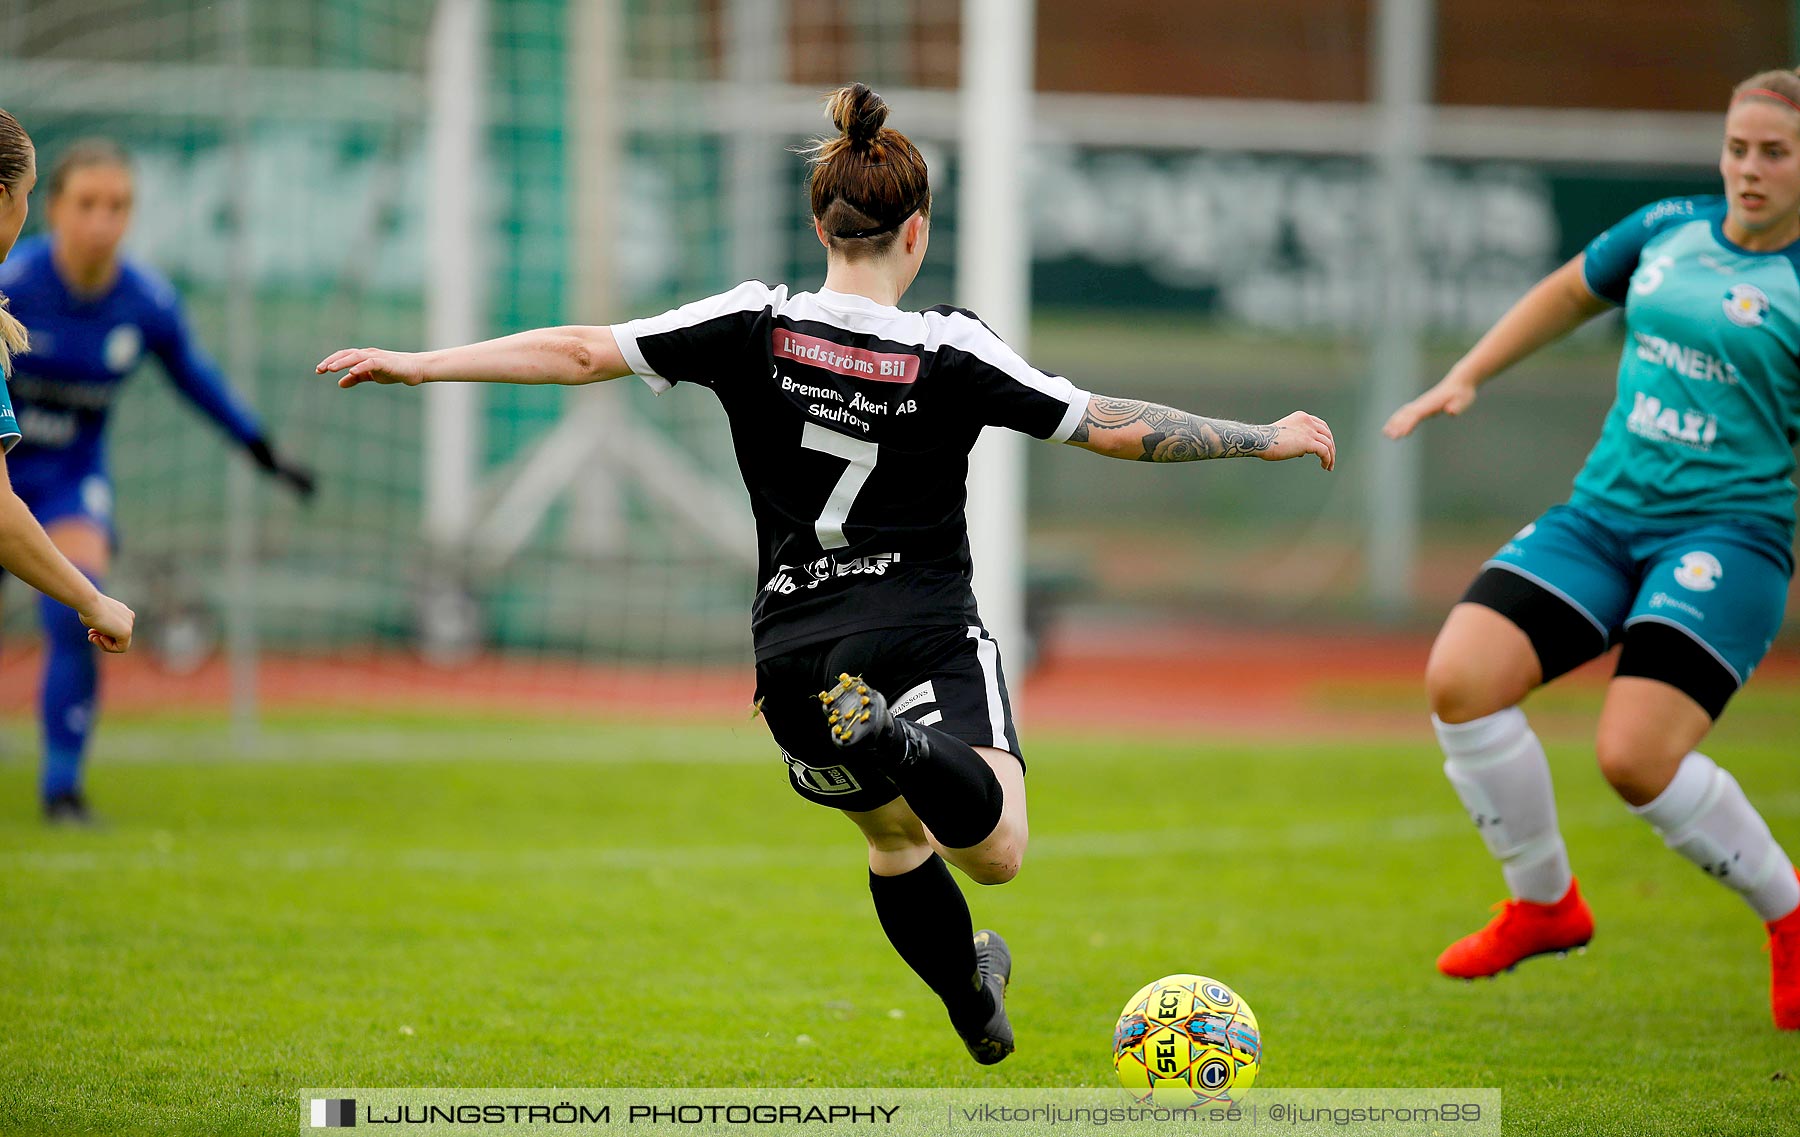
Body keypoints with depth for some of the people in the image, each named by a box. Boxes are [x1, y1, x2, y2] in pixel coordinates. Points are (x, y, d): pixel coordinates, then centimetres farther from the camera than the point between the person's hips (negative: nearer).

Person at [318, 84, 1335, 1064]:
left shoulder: (756, 327, -4)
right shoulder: (950, 351, -9)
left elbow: (585, 352, -6)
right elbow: (1112, 428, -5)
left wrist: (419, 364, 2)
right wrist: (1266, 440, 6)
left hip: (796, 650, 4)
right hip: (927, 634, -4)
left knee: (896, 837, 27)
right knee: (995, 854, -16)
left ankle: (974, 996, 36)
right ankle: (904, 745, -43)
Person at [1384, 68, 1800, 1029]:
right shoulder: (1669, 230, 10)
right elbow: (1570, 292, 28)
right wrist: (1464, 379, 24)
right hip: (1603, 515, 6)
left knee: (1635, 757, -23)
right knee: (1460, 680, -13)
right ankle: (1545, 903, 8)